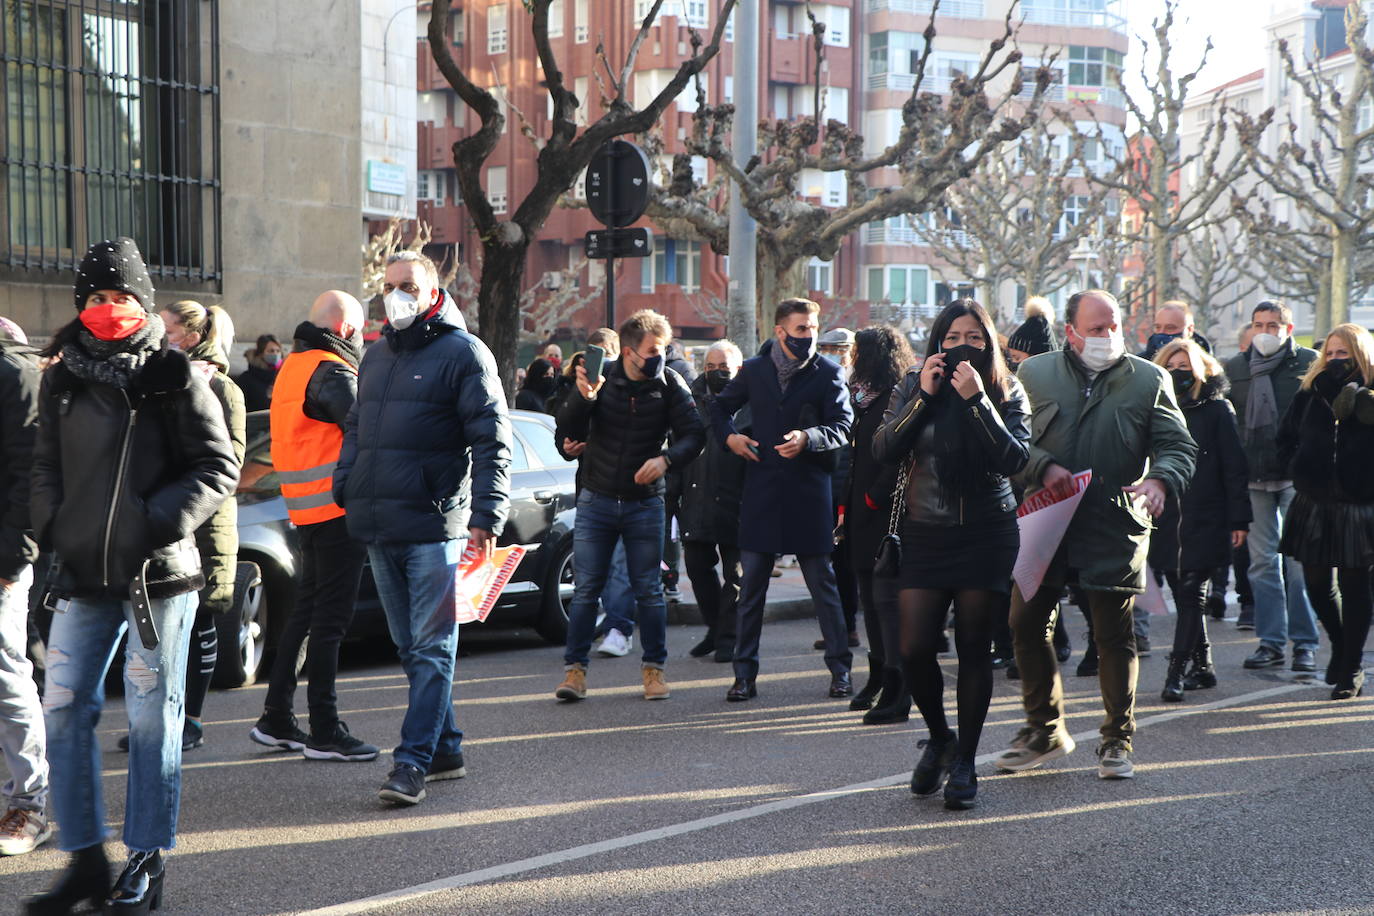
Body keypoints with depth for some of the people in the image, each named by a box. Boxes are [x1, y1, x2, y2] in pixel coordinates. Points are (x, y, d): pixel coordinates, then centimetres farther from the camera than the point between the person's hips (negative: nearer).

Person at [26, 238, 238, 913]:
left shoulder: (173, 376, -2)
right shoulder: (62, 380, 11)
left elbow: (219, 465, -4)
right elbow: (46, 464, 20)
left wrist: (161, 521, -15)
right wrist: (52, 525, 4)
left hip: (157, 574, -4)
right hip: (82, 576, 4)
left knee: (151, 716, 2)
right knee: (64, 710, 2)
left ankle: (147, 858, 13)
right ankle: (85, 859, 14)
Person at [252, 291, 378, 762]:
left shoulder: (293, 366, 16)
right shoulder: (331, 373, -14)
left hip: (307, 509, 10)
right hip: (339, 510, -9)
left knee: (305, 612, 16)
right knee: (330, 620, -5)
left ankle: (276, 720, 22)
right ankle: (325, 732, -1)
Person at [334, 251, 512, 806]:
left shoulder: (463, 354, -4)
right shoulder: (375, 357, 18)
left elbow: (492, 442, -9)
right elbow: (355, 429, 27)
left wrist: (486, 516, -17)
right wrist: (345, 487, 12)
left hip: (435, 525, -8)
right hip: (380, 529, 8)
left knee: (431, 648, -5)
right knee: (411, 648, 12)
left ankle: (413, 761, -6)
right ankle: (445, 750, 22)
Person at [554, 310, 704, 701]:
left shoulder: (670, 385, -6)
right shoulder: (601, 377, -6)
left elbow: (694, 434, -9)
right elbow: (567, 433, -9)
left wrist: (666, 458, -28)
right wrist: (583, 398, -28)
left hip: (645, 503, 0)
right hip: (596, 500, 0)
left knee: (649, 590, 4)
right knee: (586, 588, 1)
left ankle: (653, 668, 15)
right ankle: (575, 668, 7)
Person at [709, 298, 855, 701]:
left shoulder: (827, 373, 1)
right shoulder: (754, 370, 8)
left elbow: (842, 426, -7)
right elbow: (720, 407, 22)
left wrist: (808, 437, -25)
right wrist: (729, 435, 3)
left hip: (809, 490, -2)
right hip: (761, 490, 2)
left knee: (823, 582, 4)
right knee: (751, 585, 3)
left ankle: (840, 669, 13)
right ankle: (744, 674, 9)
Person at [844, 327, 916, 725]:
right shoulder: (868, 398, 17)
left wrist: (871, 498, -15)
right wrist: (848, 504, 13)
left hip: (888, 515, -9)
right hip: (865, 517, 9)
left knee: (887, 599, -10)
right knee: (871, 599, 15)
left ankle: (896, 693, -8)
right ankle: (879, 677, 26)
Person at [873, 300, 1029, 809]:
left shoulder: (1006, 392, 0)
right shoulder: (912, 387, 4)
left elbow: (1014, 459, -15)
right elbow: (884, 451, -9)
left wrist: (976, 400, -20)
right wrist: (924, 396, -15)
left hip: (987, 534, -1)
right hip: (925, 534, 1)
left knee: (974, 650, 3)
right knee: (915, 649, -5)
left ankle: (964, 763, 16)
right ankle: (940, 736, 23)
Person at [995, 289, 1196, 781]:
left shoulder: (1149, 380, 4)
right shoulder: (1034, 374, 6)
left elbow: (1180, 447, 2)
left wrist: (1159, 480, -18)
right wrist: (1043, 467, -13)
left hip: (1115, 528, -1)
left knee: (1114, 637, 4)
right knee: (1026, 625, 5)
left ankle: (1117, 741, 17)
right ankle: (1044, 730, 22)